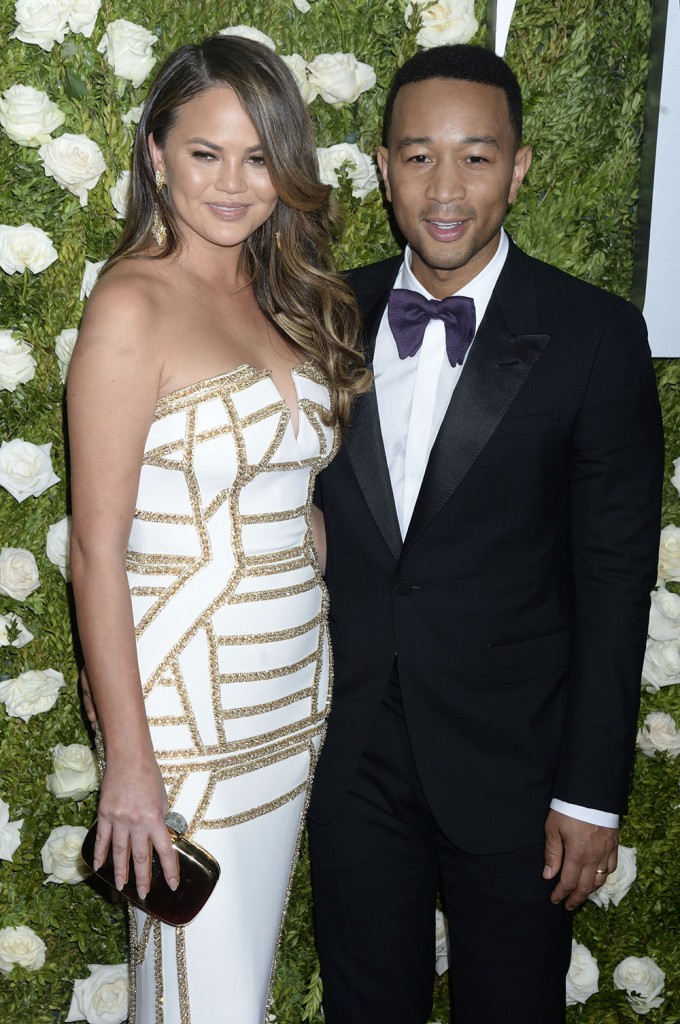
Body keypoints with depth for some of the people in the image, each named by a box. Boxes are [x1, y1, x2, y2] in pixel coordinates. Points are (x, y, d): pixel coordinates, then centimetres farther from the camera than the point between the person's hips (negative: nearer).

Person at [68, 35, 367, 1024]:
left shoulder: (279, 297, 8)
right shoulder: (133, 304, -14)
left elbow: (288, 500, 10)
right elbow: (97, 550, -16)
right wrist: (128, 760, -16)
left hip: (295, 682, 7)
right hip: (184, 694, -7)